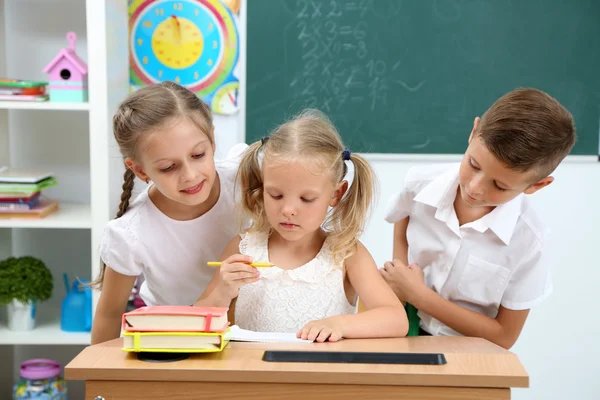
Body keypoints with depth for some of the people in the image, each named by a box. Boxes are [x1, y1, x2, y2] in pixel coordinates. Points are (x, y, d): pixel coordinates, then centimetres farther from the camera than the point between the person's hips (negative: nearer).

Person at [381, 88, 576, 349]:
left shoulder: (526, 239, -18)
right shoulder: (420, 184, -12)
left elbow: (504, 336, -10)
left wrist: (420, 296, -15)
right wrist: (400, 288, -7)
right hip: (409, 334, 3)